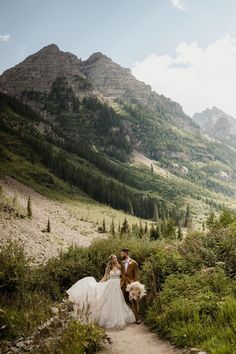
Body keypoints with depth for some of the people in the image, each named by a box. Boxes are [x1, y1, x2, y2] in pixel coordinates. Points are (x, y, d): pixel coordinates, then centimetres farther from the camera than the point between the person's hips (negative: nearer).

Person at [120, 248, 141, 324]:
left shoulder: (133, 263, -9)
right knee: (125, 300, 9)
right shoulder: (122, 263, 8)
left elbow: (136, 275, -8)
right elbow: (122, 273, 13)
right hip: (124, 284, 5)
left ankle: (137, 318, 10)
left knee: (134, 301, 1)